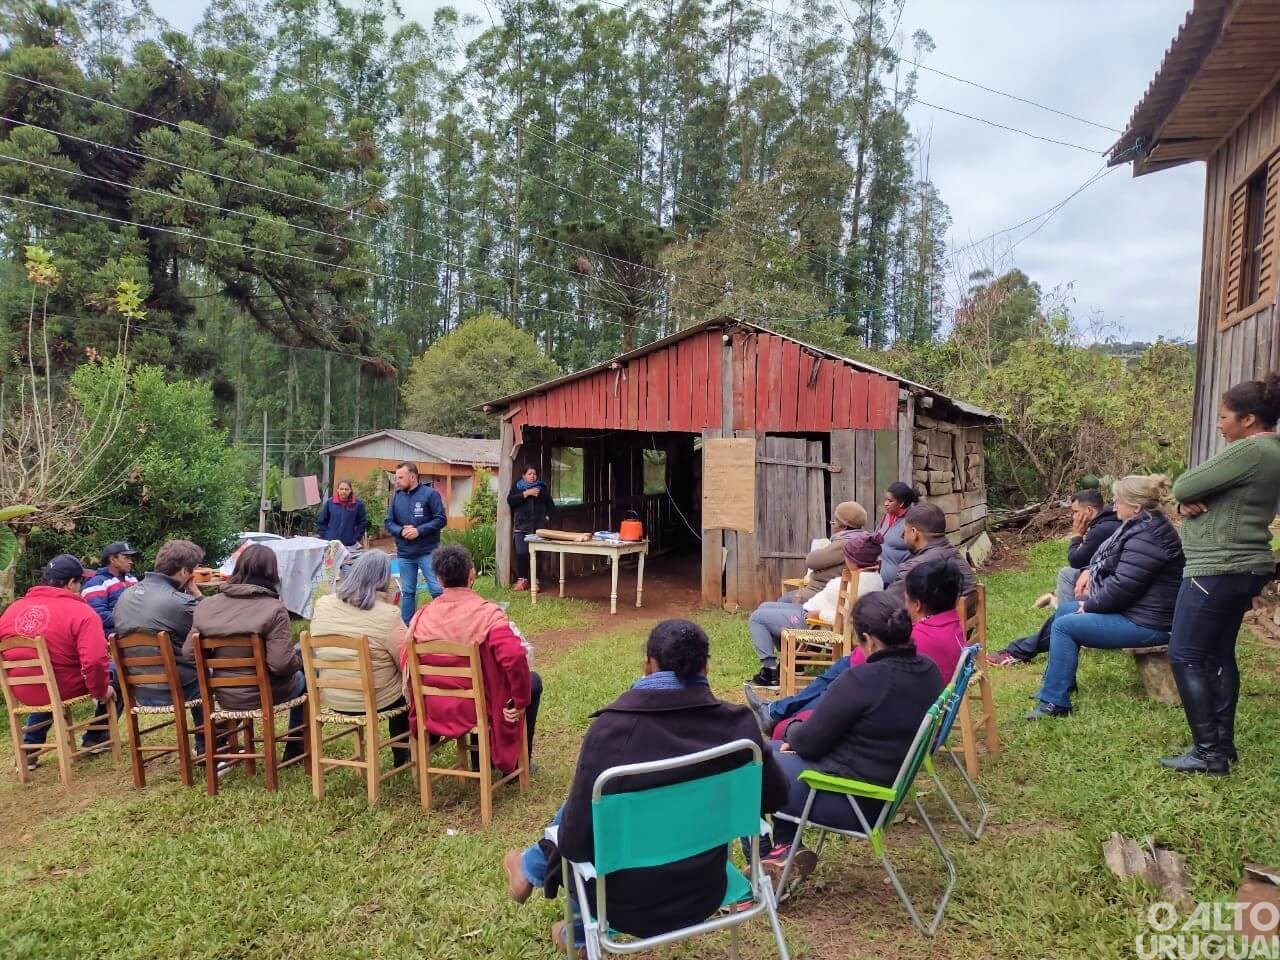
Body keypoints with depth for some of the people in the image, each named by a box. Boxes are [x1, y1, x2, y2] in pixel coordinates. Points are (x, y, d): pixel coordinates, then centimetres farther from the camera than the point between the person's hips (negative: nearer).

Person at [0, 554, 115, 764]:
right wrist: (100, 691, -10)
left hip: (24, 693, 6)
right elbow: (94, 661, -27)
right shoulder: (81, 612, -17)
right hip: (64, 690, -6)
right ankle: (95, 737, 25)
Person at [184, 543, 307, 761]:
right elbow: (282, 664, -27)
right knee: (303, 677, 28)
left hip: (225, 698, 5)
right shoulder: (273, 608, -22)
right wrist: (299, 661, -6)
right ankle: (295, 748, 34)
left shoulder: (205, 606, -7)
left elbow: (188, 654, -1)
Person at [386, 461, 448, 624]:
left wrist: (419, 531, -17)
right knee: (407, 592, 12)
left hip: (428, 552, -4)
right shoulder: (396, 496, 7)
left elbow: (441, 519, -9)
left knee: (437, 590, -5)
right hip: (404, 554, 4)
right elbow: (389, 522, 9)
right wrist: (401, 531, -11)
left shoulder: (430, 493, -6)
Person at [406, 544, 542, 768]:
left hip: (433, 710, 5)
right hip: (478, 710, -5)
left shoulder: (422, 616, -7)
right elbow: (515, 657, -33)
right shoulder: (488, 614, -21)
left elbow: (407, 663, 1)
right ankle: (517, 763, 29)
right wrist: (521, 702, -18)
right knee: (533, 681, 21)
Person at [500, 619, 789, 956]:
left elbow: (574, 840, -18)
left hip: (630, 905, -3)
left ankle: (530, 868, 51)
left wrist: (561, 841, 5)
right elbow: (775, 797, 2)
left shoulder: (611, 728, -24)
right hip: (705, 894, 3)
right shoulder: (738, 723, -14)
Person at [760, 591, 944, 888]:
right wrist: (799, 736, 10)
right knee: (776, 755, 23)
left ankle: (763, 866, 21)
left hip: (849, 800, -9)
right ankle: (785, 849, 17)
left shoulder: (862, 681, -27)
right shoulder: (929, 671, -1)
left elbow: (808, 742, -16)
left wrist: (793, 730, 7)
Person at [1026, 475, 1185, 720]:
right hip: (1134, 608, 11)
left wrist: (1089, 605, -12)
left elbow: (1122, 587, -27)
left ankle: (1055, 701, -7)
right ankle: (1059, 681, 24)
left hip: (1147, 624, -11)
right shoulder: (1141, 526, 10)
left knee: (1064, 626, -13)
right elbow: (1115, 565, 23)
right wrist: (1091, 570, 4)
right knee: (1064, 610, 15)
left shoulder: (1146, 538, -25)